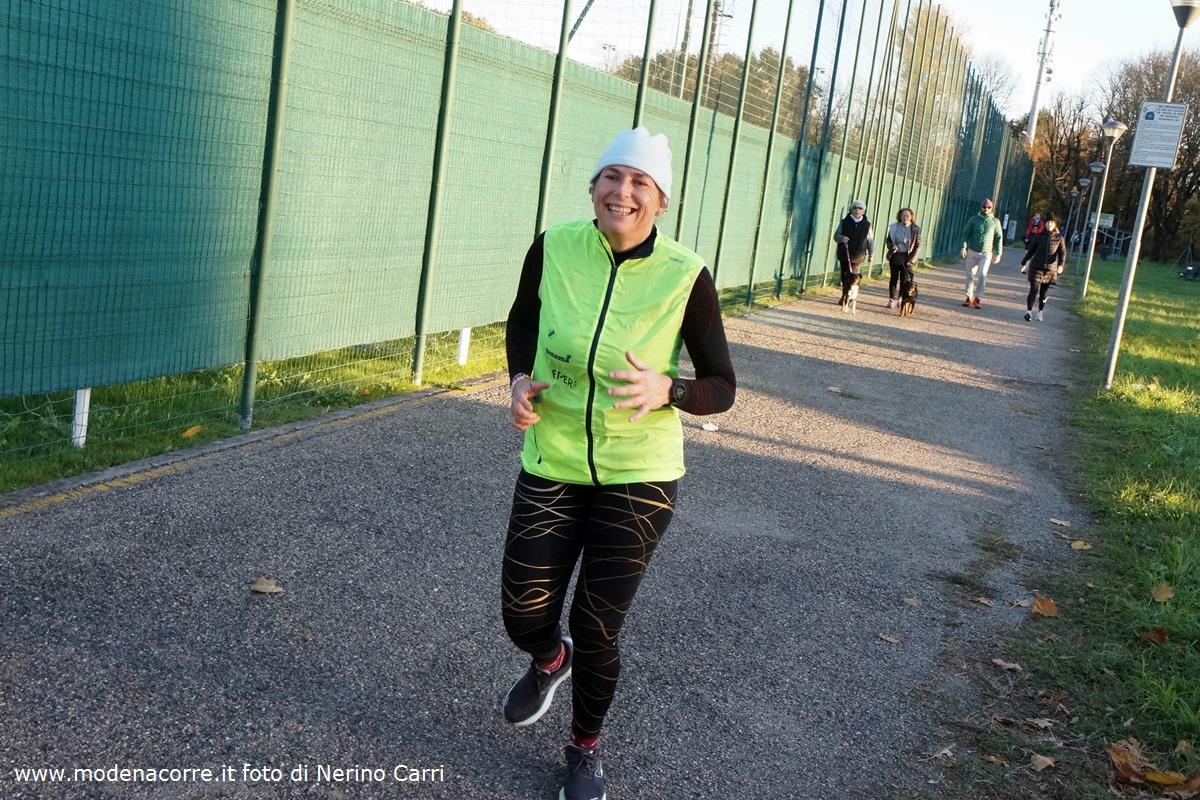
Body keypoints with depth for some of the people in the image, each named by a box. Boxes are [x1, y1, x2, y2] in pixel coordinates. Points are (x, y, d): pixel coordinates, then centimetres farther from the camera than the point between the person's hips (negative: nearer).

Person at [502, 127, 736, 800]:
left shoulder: (686, 277, -16)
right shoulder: (554, 248, -9)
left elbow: (722, 388, -8)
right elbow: (522, 320, 11)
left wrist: (665, 390, -29)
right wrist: (521, 379, -8)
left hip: (638, 477, -2)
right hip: (551, 464, 2)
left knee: (597, 629, 6)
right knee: (523, 616, 7)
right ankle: (551, 660, 48)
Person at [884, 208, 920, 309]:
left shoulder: (915, 229, -2)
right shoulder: (894, 227, 1)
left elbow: (917, 246, -1)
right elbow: (889, 240, 6)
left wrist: (911, 258, -9)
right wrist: (892, 246, -17)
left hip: (907, 258, -1)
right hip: (895, 256, 1)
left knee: (904, 279, -2)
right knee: (894, 278, 7)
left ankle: (901, 299, 9)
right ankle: (891, 300, 12)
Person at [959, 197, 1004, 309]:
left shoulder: (995, 222, 1)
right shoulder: (974, 219, 1)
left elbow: (999, 238, 5)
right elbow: (966, 234, 2)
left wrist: (998, 254, 1)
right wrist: (964, 247, -10)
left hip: (986, 253, -1)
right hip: (972, 251, 1)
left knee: (982, 274, -13)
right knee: (970, 275, 6)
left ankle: (978, 298, -7)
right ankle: (969, 297, 15)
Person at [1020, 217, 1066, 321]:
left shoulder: (1059, 238, -1)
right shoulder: (1039, 236, 0)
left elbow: (1062, 253, -6)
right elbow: (1030, 250, 9)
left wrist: (1061, 265, -22)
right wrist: (1024, 263, 14)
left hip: (1050, 269, 1)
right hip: (1036, 267, -1)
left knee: (1043, 293, 8)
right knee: (1033, 290, -10)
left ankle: (1040, 312, 22)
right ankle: (1028, 311, -1)